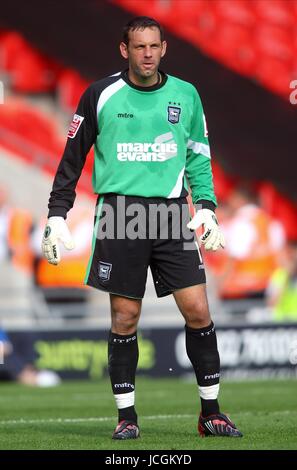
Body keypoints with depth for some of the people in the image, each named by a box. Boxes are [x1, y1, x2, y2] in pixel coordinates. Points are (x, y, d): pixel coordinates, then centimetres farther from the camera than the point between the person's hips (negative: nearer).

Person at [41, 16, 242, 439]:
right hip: (119, 211, -2)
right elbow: (72, 158, 6)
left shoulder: (186, 95, 8)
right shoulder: (101, 96, 1)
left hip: (172, 212, 2)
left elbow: (199, 158, 17)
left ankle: (210, 412, 5)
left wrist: (207, 208, 6)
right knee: (125, 317, -1)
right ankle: (126, 415, 9)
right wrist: (57, 216, 2)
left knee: (197, 310, -5)